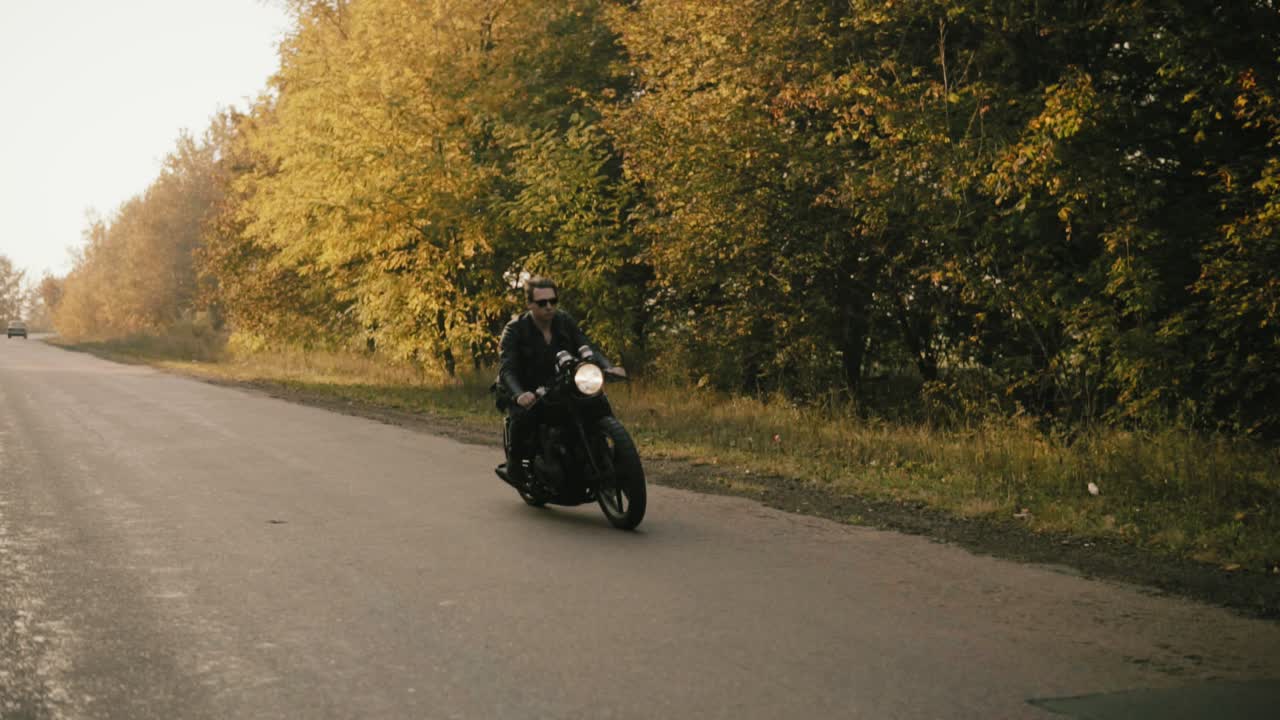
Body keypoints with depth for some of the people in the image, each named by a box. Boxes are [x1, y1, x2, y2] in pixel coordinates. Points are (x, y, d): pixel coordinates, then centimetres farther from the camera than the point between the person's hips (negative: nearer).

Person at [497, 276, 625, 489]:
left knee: (600, 404, -15)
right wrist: (519, 395, -45)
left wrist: (608, 367, -30)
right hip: (527, 394, -4)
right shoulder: (515, 330, -13)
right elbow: (506, 369, -24)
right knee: (523, 415, -36)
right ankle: (514, 460, -10)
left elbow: (587, 347, -8)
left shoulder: (565, 321, 0)